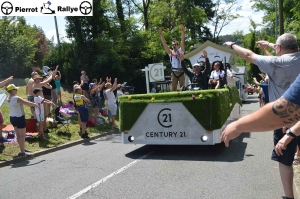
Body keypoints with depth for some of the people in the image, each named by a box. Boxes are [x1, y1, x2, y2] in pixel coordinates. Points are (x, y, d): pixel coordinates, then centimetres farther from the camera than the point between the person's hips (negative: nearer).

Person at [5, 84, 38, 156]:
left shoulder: (8, 99, 4)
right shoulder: (16, 98, -22)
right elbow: (27, 103, -18)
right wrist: (35, 104, -3)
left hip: (12, 118, 9)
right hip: (19, 118, -9)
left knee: (18, 135, 18)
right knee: (22, 136, 2)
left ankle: (22, 149, 30)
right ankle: (22, 152, 7)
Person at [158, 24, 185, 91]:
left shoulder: (180, 51, 3)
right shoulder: (170, 52, 7)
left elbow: (182, 41, -7)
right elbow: (164, 44, 2)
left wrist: (182, 31, -18)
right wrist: (161, 34, -6)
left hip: (181, 72, -2)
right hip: (174, 72, 2)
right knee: (173, 88, 4)